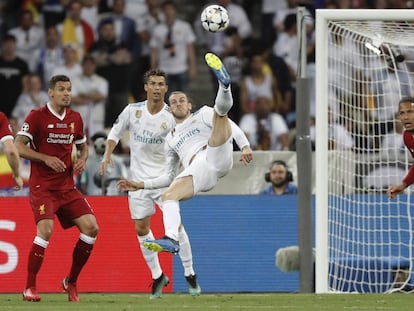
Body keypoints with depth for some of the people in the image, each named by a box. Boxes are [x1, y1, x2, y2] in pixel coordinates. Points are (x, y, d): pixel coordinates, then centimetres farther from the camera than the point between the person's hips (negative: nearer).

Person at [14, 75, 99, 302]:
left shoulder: (75, 118, 10)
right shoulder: (37, 117, -7)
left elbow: (82, 145, 24)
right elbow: (19, 147, -11)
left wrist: (82, 160, 1)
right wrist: (46, 158, -21)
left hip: (67, 187, 6)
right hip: (42, 187, -6)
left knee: (90, 227, -6)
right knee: (45, 230, -23)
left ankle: (71, 282, 10)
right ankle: (29, 288, -10)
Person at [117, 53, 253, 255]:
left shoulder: (202, 115, 26)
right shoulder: (171, 138, 35)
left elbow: (232, 127, 11)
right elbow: (169, 176, 35)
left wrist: (245, 146, -7)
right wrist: (141, 184, 24)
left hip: (217, 158, -3)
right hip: (195, 170, 3)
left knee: (221, 110, -20)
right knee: (167, 196, -24)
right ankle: (171, 239, -40)